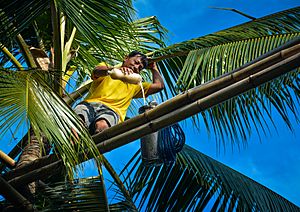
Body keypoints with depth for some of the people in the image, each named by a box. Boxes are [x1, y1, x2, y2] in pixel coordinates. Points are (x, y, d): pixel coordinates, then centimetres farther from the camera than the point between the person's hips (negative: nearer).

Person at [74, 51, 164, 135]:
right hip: (90, 103, -2)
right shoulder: (106, 67, 25)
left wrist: (153, 68, 41)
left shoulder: (134, 85, 36)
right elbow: (97, 71, -1)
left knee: (102, 125, -39)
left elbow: (159, 85, 29)